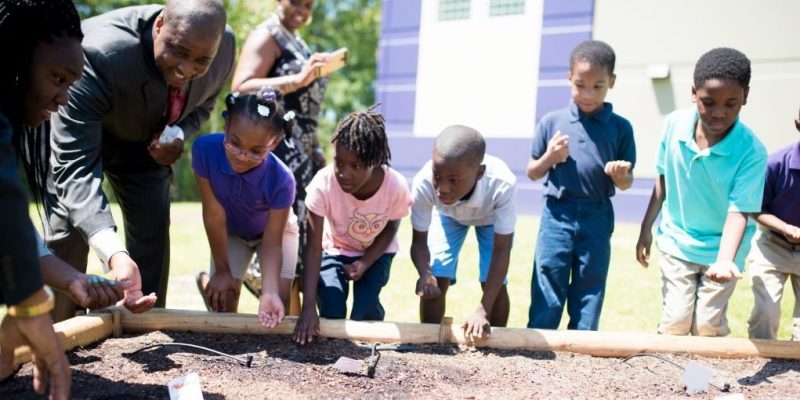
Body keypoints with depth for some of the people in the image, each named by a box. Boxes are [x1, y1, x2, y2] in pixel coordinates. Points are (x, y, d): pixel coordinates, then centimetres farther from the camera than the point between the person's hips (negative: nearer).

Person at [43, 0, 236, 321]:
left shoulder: (225, 48, -26)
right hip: (75, 132, -4)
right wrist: (113, 253, -60)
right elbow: (75, 166, -46)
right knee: (67, 232, -13)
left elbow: (201, 105, -2)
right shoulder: (98, 56, -44)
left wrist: (178, 133, -27)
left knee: (153, 230, 2)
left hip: (146, 136, 5)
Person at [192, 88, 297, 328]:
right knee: (223, 299, -8)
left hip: (276, 230, -1)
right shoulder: (205, 149, -35)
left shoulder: (281, 180, -38)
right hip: (230, 233, 1)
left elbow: (272, 243, -30)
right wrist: (222, 270, -17)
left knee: (280, 298, -11)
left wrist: (270, 292, -44)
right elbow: (214, 214, -26)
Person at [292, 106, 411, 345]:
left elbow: (390, 229, -9)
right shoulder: (323, 184, -35)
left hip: (375, 253, 0)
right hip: (334, 249, 0)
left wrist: (365, 263, -24)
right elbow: (313, 247, -33)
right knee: (332, 312, -19)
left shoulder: (396, 187, -32)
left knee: (365, 311, -19)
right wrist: (308, 307, -39)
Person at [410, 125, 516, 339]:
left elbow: (501, 251, -36)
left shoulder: (502, 185, -44)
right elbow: (419, 240, -24)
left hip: (492, 216, -1)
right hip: (447, 215, 1)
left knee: (494, 284, -9)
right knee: (435, 282, -9)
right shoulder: (423, 183, -40)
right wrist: (425, 274, -45)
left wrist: (483, 311, -41)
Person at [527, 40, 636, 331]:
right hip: (557, 215, 0)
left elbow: (625, 185, 5)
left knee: (588, 301, 10)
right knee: (546, 301, 2)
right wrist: (549, 158, -12)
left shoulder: (620, 128, 1)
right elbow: (532, 173, 8)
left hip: (596, 219, 1)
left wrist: (619, 174, -17)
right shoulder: (552, 122, 0)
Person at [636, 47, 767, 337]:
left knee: (708, 327, 1)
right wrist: (646, 229, 5)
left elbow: (739, 211, -26)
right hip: (676, 242, 2)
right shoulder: (675, 124, -14)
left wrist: (724, 260, -43)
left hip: (721, 249, -2)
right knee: (675, 321, -3)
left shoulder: (752, 152, -23)